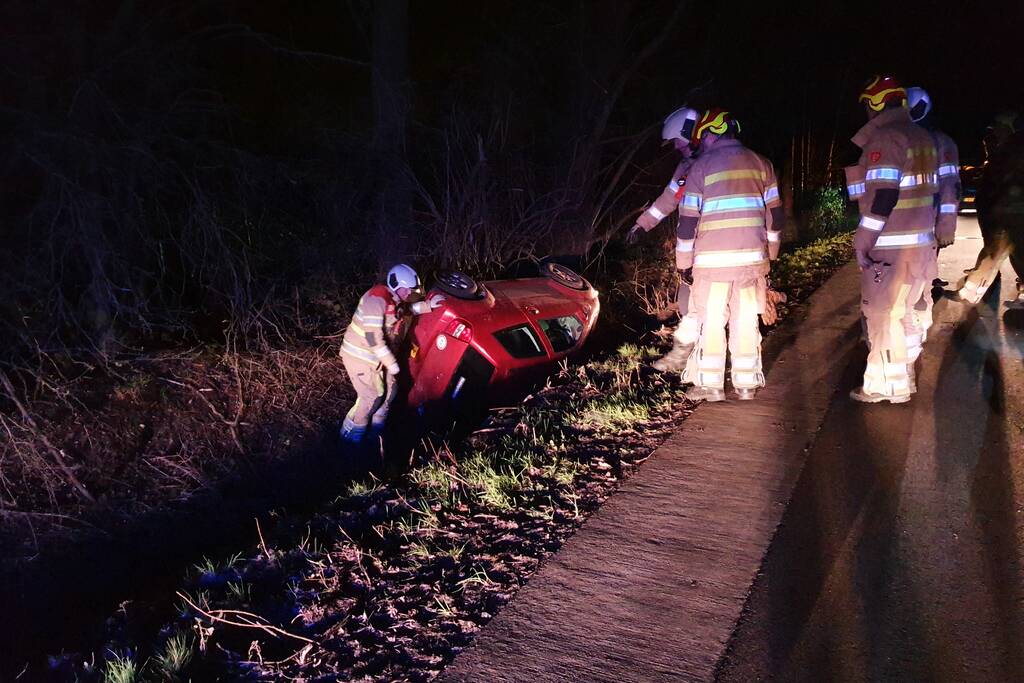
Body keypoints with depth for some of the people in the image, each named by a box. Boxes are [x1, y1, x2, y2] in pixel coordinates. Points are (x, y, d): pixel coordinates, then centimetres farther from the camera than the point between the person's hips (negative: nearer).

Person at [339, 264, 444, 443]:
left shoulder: (397, 299, 3)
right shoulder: (377, 299, -26)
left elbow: (408, 309, 27)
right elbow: (373, 336, -30)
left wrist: (428, 305, 9)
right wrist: (391, 363, -25)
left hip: (378, 355, 9)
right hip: (360, 355, -9)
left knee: (389, 391, 13)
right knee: (372, 396, -6)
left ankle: (375, 431, 30)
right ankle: (351, 436, 13)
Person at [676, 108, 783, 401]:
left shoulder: (701, 167, -2)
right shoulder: (761, 164, 10)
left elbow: (688, 219, -2)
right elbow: (774, 214, 12)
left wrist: (684, 260, 7)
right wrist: (770, 252, 21)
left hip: (713, 259, -3)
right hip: (752, 256, 4)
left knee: (711, 321, 4)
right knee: (746, 320, 10)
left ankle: (709, 384, 7)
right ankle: (747, 383, 16)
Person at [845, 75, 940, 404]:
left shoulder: (884, 139, -15)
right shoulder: (924, 137, 14)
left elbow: (882, 196, -21)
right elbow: (932, 190, 18)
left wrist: (863, 241, -17)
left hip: (889, 248, -9)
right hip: (921, 242, 9)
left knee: (882, 314, 1)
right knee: (902, 311, 20)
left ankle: (886, 385, 9)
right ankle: (903, 373, 32)